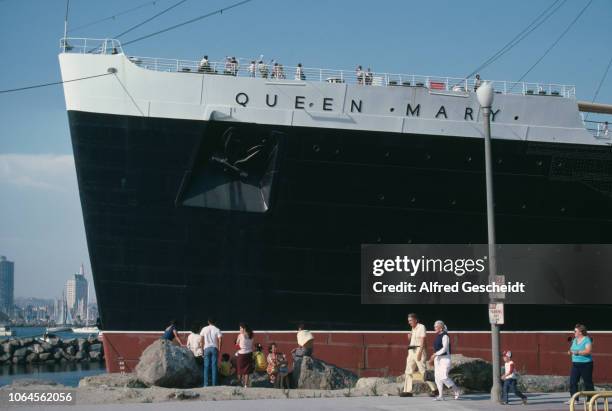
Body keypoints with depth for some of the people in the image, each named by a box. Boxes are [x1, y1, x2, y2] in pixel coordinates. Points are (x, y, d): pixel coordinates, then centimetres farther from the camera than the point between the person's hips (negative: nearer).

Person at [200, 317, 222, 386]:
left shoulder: (204, 329, 3)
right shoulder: (217, 330, 0)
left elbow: (201, 339, 0)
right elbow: (220, 340, -6)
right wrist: (219, 350, 1)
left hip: (206, 348, 1)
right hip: (214, 348, -1)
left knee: (206, 366, 4)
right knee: (214, 366, 1)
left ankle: (206, 384, -1)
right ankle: (214, 384, -2)